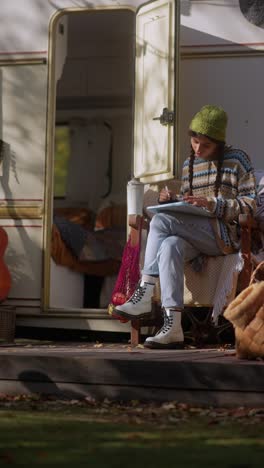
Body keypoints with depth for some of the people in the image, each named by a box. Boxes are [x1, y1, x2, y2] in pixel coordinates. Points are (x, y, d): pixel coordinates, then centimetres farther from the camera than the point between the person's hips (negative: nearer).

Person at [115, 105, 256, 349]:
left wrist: (211, 204, -17)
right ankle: (173, 328, -43)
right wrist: (171, 200, 2)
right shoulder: (189, 165, 23)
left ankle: (144, 295, -25)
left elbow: (249, 205, -3)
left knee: (161, 221, -26)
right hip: (194, 237, 5)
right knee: (170, 246, -34)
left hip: (225, 234, -5)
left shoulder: (237, 160, 6)